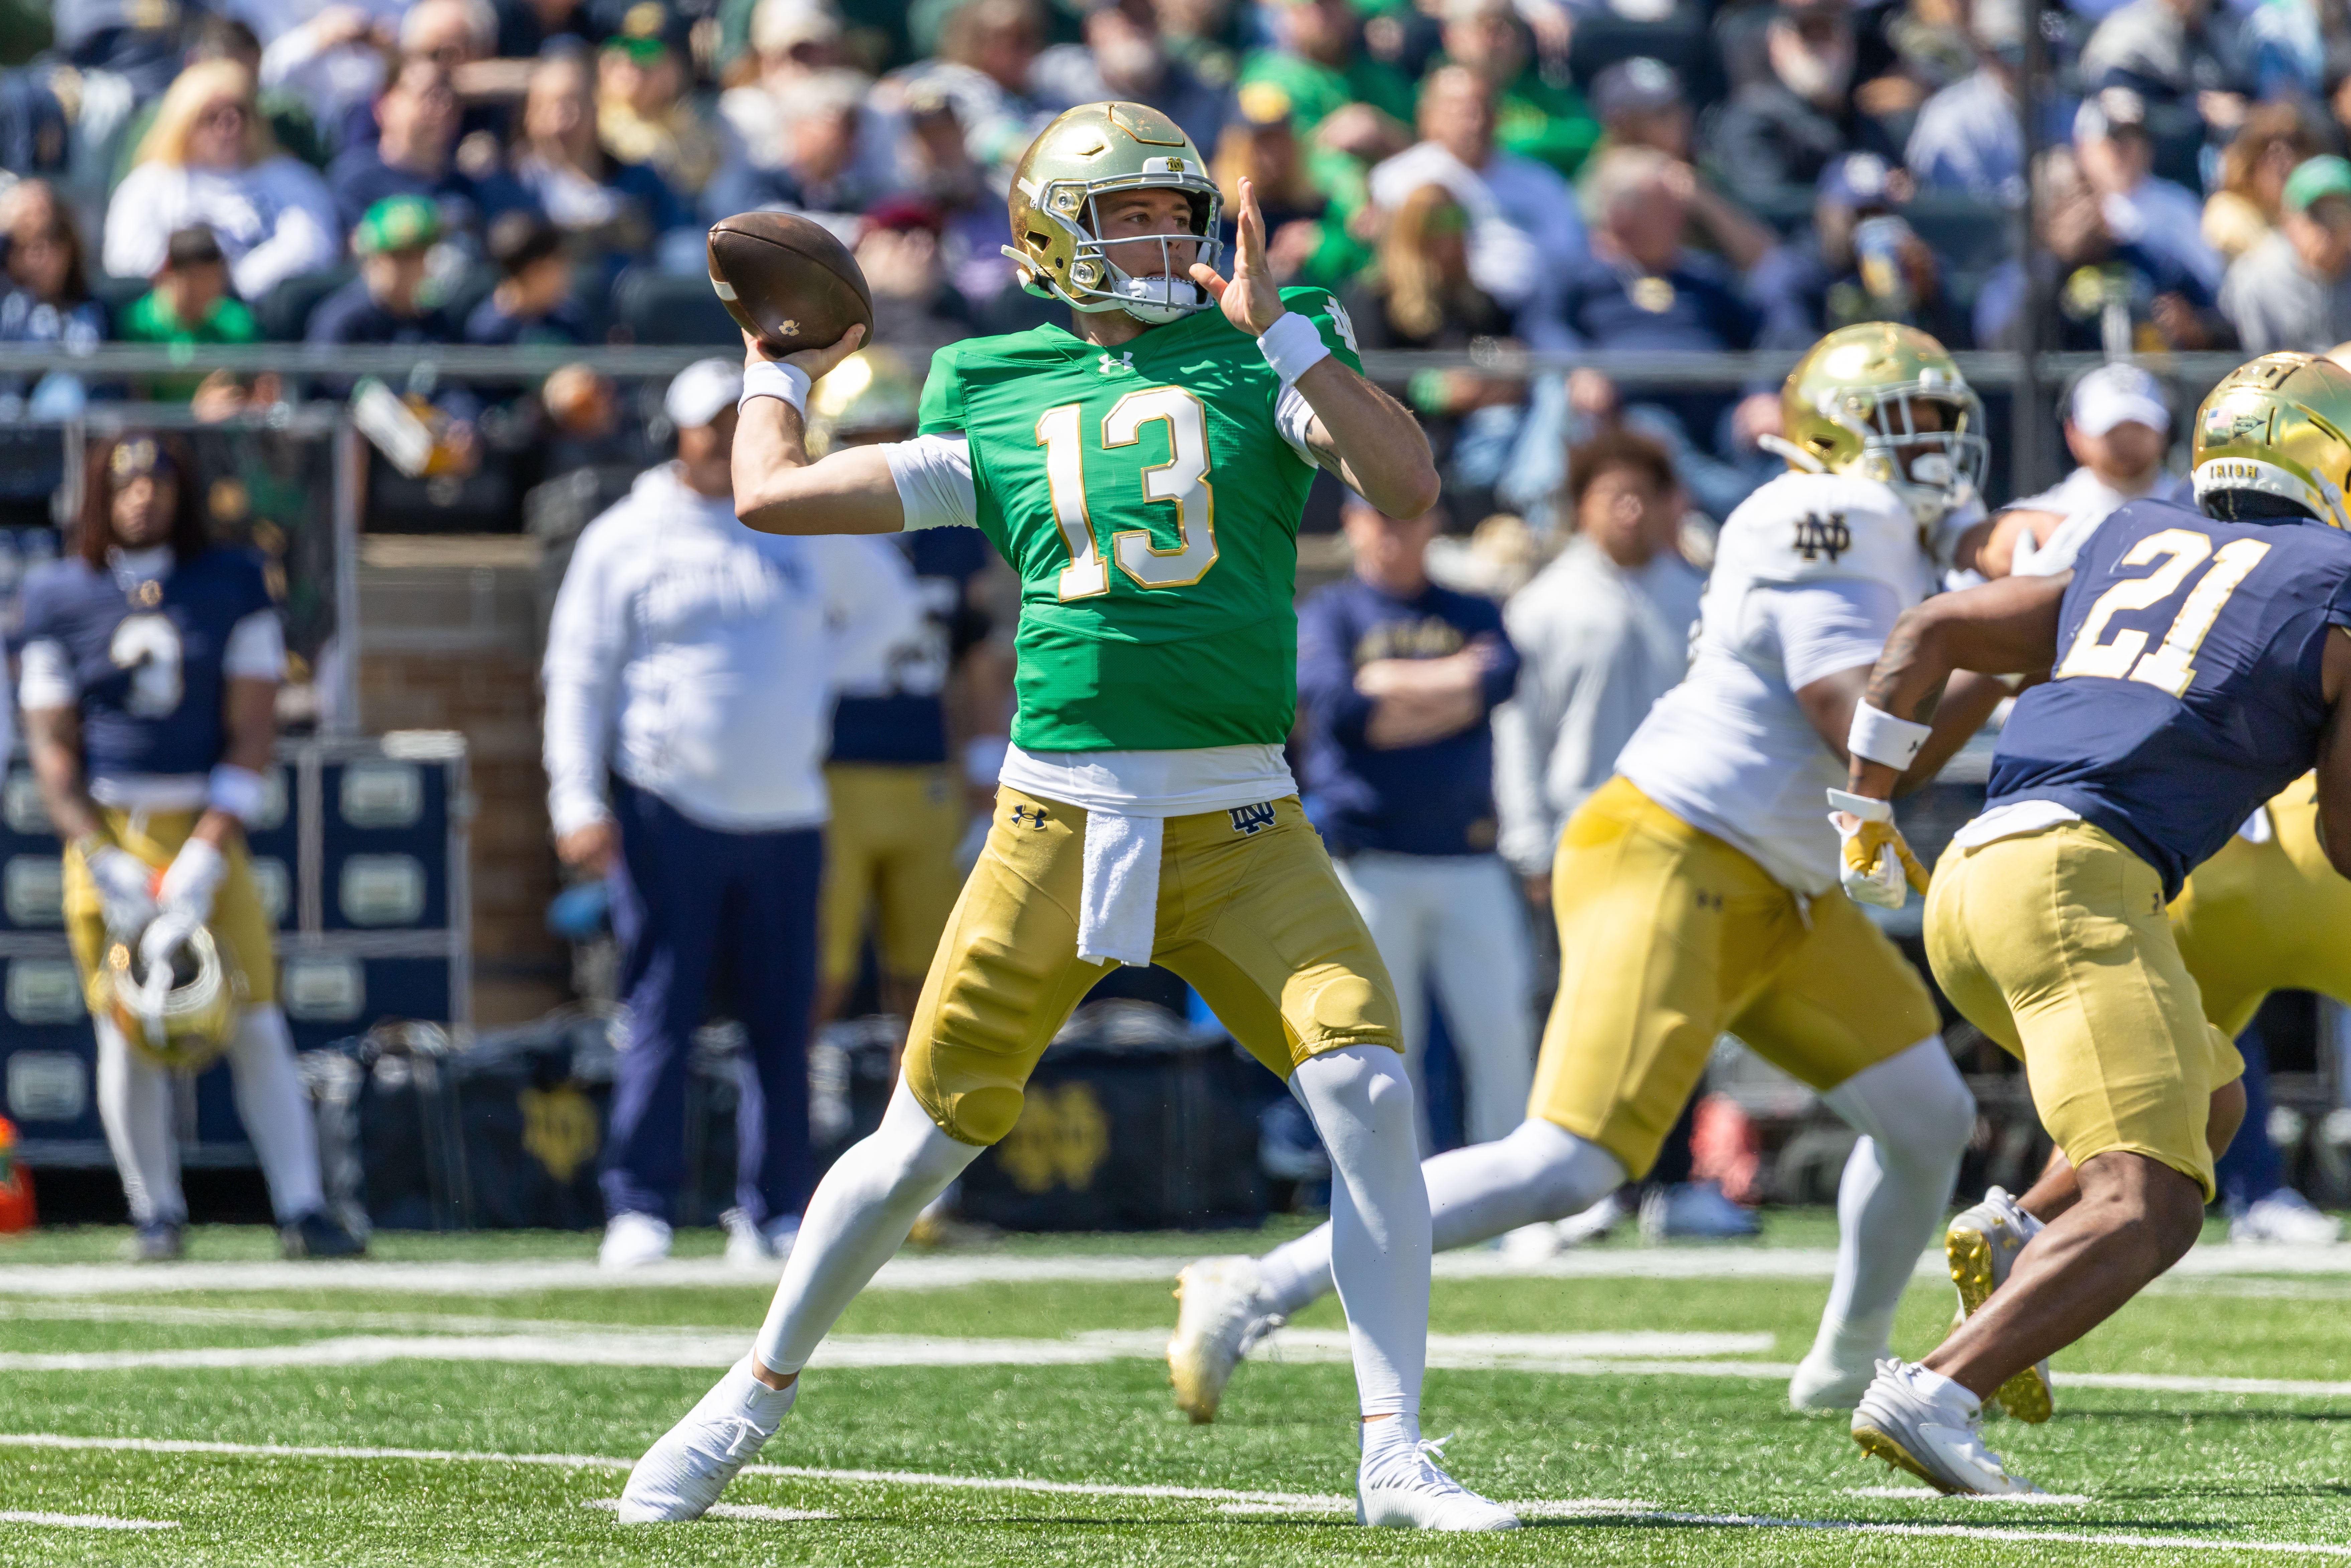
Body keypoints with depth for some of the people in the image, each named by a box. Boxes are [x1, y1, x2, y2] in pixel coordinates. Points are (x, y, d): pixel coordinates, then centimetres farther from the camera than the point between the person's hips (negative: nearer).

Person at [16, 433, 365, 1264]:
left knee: (255, 1023, -8)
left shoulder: (233, 584, 5)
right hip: (104, 828, 0)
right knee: (127, 1031, -3)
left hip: (207, 828, 0)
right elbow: (51, 743, 4)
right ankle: (155, 1214, 7)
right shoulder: (58, 596, 6)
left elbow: (252, 733, 0)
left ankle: (302, 1209, -7)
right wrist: (104, 862, -10)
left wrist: (205, 860, -11)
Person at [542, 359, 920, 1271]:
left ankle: (774, 1214, 8)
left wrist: (820, 676, 11)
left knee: (784, 1023, 2)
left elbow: (888, 604, 27)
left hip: (786, 811, 3)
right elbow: (578, 677, 2)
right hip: (668, 810, -3)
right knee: (662, 1016, -7)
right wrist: (580, 804, -7)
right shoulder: (624, 539, 4)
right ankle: (640, 1210, -5)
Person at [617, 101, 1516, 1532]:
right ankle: (753, 1402, 23)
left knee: (1369, 1091, -16)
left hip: (1240, 825, 0)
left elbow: (1409, 488, -11)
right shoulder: (999, 401, 7)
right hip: (1060, 815, 0)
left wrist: (1279, 333, -13)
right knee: (928, 1138, 4)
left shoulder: (1259, 355, 5)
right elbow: (772, 498, 11)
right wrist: (780, 371, 27)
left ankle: (1395, 1457, -9)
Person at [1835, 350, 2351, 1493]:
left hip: (1968, 881, 8)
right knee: (2149, 1208, -16)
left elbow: (1925, 635, 22)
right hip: (2078, 873, -8)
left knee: (2207, 1103, 28)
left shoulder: (2130, 557, 24)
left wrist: (1866, 809, 31)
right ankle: (1938, 1393, -35)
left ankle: (2017, 1242, 2)